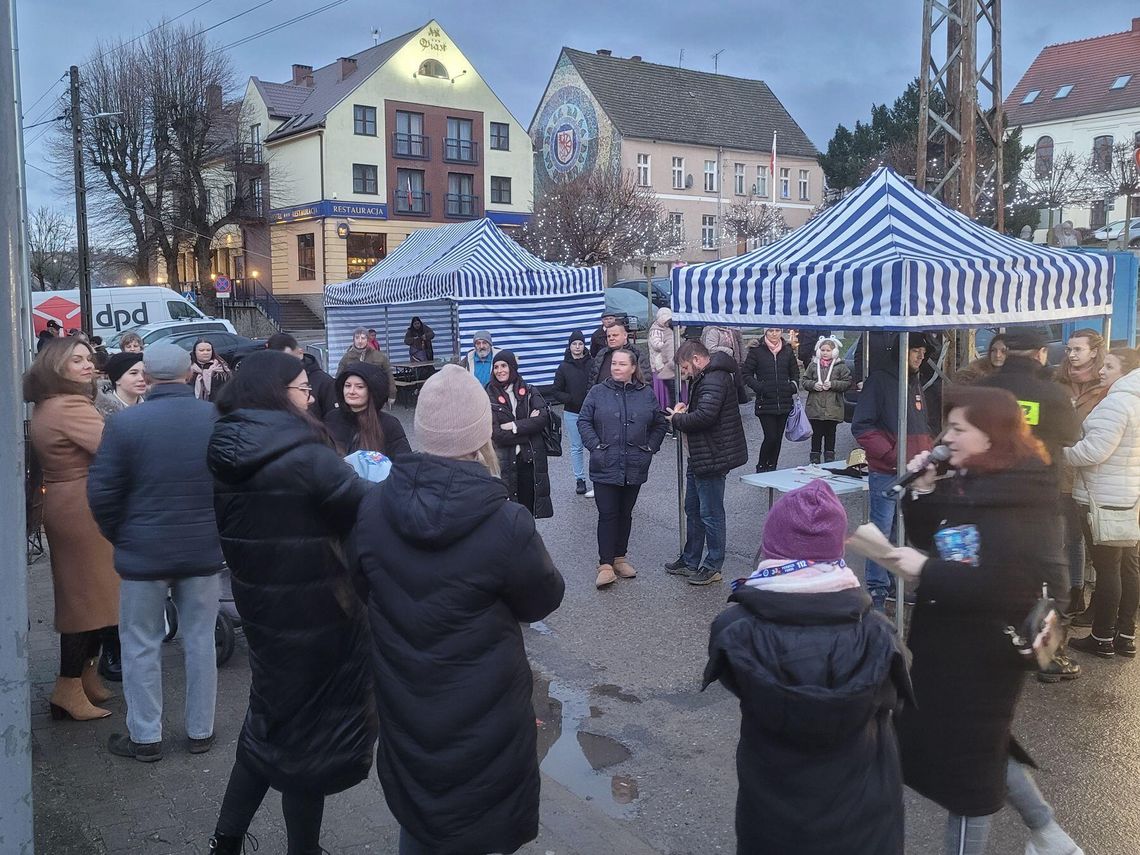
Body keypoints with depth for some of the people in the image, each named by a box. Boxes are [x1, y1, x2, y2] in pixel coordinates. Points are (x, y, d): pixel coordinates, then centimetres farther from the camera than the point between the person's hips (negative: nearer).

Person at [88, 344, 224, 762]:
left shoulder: (124, 423, -12)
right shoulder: (217, 419, -6)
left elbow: (102, 492, -8)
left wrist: (120, 537, 8)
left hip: (143, 551, -2)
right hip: (203, 550, 2)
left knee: (141, 645, 12)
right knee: (200, 640, 13)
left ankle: (145, 737, 21)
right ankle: (200, 731, 23)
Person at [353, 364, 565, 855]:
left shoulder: (371, 510, -12)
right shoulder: (505, 524, -26)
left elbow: (364, 587, 6)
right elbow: (544, 600, -7)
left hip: (403, 712, 4)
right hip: (486, 719, -4)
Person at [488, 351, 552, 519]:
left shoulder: (529, 392, 7)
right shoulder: (489, 397, -1)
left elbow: (542, 419, -8)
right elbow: (496, 434, -10)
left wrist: (515, 426, -15)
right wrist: (529, 424, -9)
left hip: (531, 459, 2)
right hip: (504, 462, -2)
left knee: (529, 507, 8)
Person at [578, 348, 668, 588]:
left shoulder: (646, 394, 5)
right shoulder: (598, 392, -2)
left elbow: (659, 424, 13)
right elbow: (584, 421, 0)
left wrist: (650, 448, 3)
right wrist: (595, 446, -9)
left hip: (635, 467, 3)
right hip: (605, 467, -3)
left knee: (625, 514, 13)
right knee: (607, 514, -4)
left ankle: (620, 558, 26)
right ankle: (605, 564, 1)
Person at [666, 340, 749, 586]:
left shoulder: (715, 379, -20)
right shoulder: (705, 378, 15)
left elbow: (705, 415, -31)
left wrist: (677, 419, -14)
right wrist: (684, 412, 4)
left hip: (712, 457, -11)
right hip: (700, 457, 12)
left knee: (711, 513, 0)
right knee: (693, 510, 20)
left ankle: (713, 566, 12)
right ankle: (690, 561, 33)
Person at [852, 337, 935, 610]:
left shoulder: (915, 383, 16)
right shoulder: (880, 380, -10)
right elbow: (862, 428, -15)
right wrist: (892, 456, -19)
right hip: (886, 473, -8)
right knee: (882, 531, -3)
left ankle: (895, 582, 25)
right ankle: (876, 589, 6)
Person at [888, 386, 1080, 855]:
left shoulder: (1022, 501, -22)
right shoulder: (966, 481, 4)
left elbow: (1007, 581, -31)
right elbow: (931, 539, 8)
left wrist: (925, 570, -29)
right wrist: (923, 491, -7)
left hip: (983, 650, -9)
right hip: (950, 641, 9)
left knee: (964, 760, 6)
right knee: (982, 744, 25)